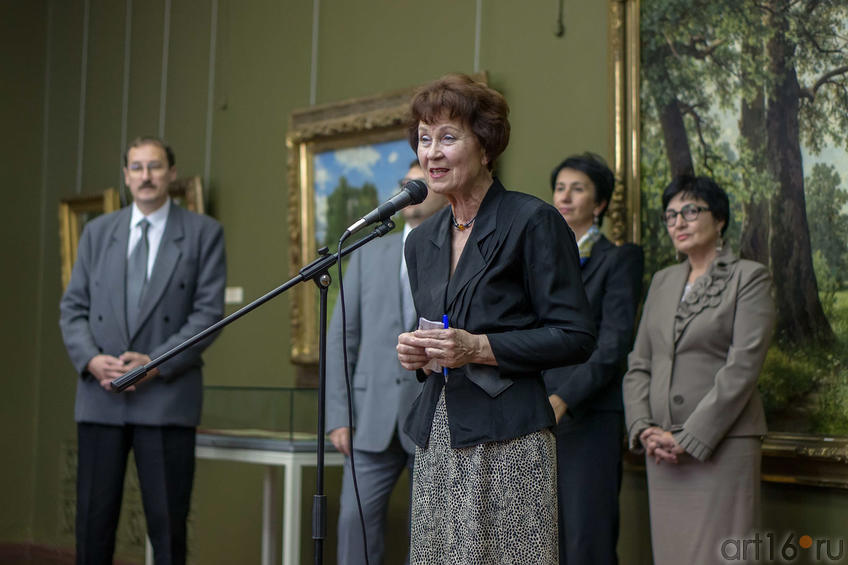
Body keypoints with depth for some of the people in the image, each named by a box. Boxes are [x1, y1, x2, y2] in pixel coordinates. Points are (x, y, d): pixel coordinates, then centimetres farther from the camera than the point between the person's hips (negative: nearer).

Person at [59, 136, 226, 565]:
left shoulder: (203, 233, 3)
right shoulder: (97, 231, 13)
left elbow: (209, 311, -4)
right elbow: (73, 307, 10)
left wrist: (155, 363, -14)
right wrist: (91, 359, -8)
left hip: (166, 396, -3)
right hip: (100, 396, 3)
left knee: (168, 526, 0)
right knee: (93, 521, 5)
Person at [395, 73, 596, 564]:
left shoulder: (534, 222, -6)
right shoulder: (423, 240, 16)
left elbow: (576, 337, -9)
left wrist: (480, 348, -17)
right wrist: (415, 353, 2)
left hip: (507, 439, -6)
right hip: (438, 440, 6)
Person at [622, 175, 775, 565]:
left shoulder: (749, 277, -1)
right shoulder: (662, 282, 17)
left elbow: (742, 368, -10)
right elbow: (638, 364, 14)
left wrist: (689, 438, -14)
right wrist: (643, 428, -3)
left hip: (721, 444, -5)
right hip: (662, 451, 5)